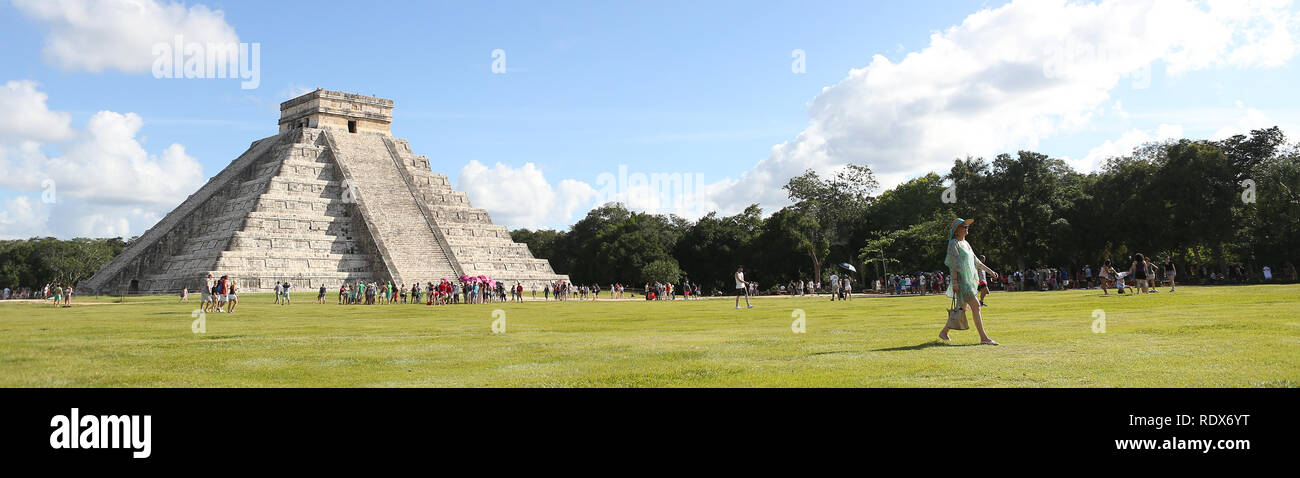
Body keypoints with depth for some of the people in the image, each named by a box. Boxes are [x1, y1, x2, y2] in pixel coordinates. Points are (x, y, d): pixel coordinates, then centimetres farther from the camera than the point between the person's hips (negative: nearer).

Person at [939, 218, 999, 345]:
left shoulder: (965, 243, 18)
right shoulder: (954, 243, -9)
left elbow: (975, 261, 24)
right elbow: (954, 263, -16)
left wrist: (990, 271, 24)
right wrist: (955, 282, -21)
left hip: (968, 280, 9)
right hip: (961, 279, -9)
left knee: (962, 309, 12)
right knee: (975, 305, -13)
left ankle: (944, 332, 21)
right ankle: (984, 338, -12)